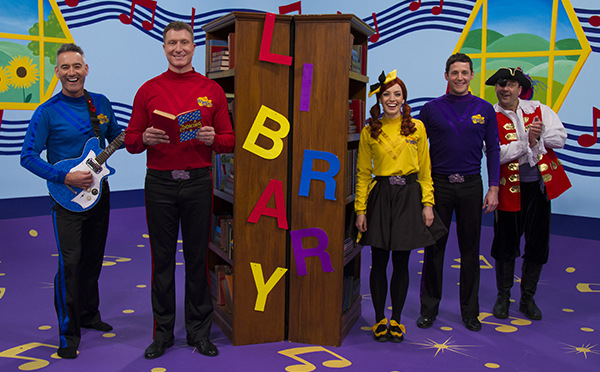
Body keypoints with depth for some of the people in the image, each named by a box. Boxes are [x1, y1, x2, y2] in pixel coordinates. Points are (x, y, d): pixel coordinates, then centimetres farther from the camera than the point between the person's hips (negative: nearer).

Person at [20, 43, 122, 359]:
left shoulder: (101, 103, 5)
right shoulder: (47, 112, -10)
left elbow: (117, 137, 17)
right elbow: (28, 156, -10)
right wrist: (65, 177, -21)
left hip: (99, 191, 5)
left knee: (93, 259, 16)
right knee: (70, 263, -7)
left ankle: (89, 315, 34)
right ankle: (69, 332, 8)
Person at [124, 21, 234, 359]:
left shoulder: (212, 90, 6)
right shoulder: (149, 90, 6)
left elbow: (229, 141, 6)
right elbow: (131, 141, 7)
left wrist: (212, 138, -15)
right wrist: (145, 138, -14)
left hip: (198, 182, 0)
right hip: (160, 182, 0)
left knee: (198, 258, 6)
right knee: (163, 258, 7)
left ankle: (199, 331, 20)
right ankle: (163, 332, 20)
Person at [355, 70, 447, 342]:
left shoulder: (417, 128, 4)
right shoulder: (370, 131, 4)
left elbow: (425, 170, 6)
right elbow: (363, 173, 5)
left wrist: (427, 203, -3)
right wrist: (360, 209, -1)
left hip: (408, 197, 0)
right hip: (380, 197, 0)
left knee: (401, 262, 6)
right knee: (379, 262, 3)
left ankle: (396, 320, 20)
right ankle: (379, 319, 19)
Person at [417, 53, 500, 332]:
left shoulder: (484, 109, 5)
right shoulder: (431, 109, 3)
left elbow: (493, 150, 7)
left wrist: (493, 188, 0)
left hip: (471, 186, 1)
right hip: (438, 185, -1)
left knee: (470, 249, 8)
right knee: (434, 248, 5)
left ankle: (470, 311, 21)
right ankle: (429, 309, 18)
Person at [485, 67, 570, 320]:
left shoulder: (539, 110, 7)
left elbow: (560, 138, -1)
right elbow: (496, 154, -15)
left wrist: (538, 134, -15)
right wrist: (526, 141, -22)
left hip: (540, 185, 3)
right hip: (509, 188, -3)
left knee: (538, 245, 9)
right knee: (506, 245, 7)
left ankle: (527, 298, 26)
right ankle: (503, 297, 25)